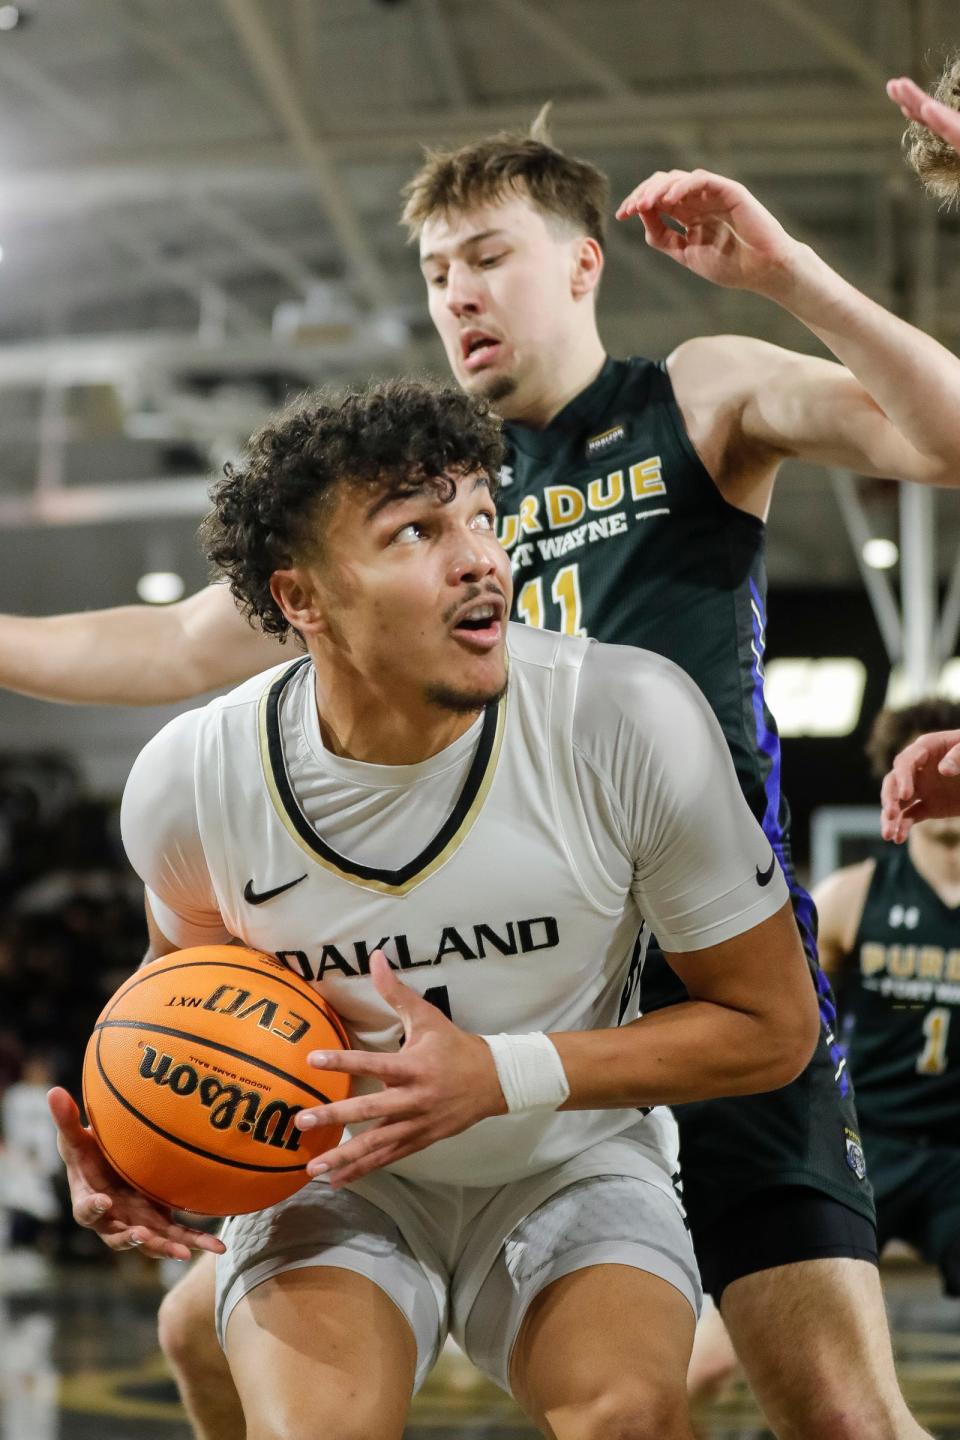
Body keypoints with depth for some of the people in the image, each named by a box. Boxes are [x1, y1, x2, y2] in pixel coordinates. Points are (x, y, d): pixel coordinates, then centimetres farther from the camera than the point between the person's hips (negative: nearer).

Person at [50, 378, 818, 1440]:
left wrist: (503, 1075, -24)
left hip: (571, 1163, 0)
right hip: (329, 1170, 1)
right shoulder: (188, 783, -17)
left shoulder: (635, 724, -23)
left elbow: (772, 1024, -13)